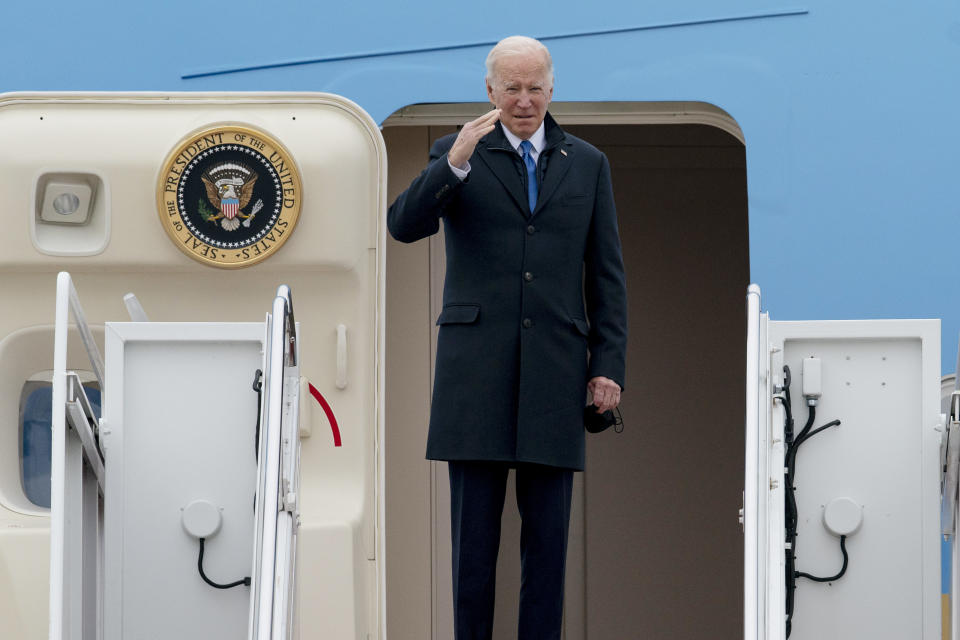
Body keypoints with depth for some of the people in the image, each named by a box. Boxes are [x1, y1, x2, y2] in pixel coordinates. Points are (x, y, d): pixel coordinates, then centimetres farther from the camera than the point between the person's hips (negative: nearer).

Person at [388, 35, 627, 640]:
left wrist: (610, 365, 3)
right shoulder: (458, 154, 7)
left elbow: (606, 274, 12)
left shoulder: (587, 164, 13)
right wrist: (455, 163, -23)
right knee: (473, 526, -1)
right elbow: (405, 225, -9)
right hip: (476, 371, -1)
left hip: (556, 369, 2)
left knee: (548, 531, 1)